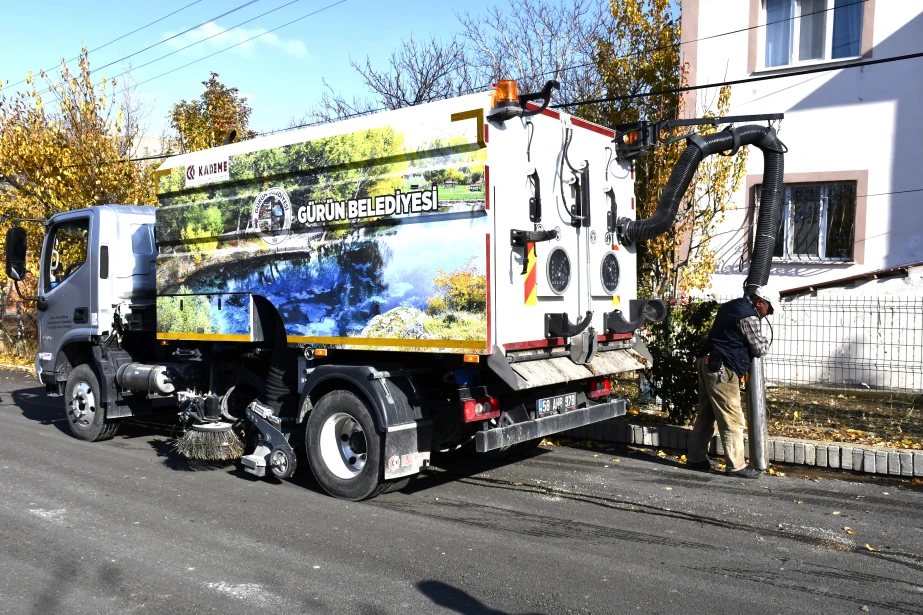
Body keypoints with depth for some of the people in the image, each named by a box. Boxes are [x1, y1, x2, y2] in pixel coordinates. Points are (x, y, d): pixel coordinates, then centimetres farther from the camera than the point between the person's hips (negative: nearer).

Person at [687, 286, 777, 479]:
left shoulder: (731, 306, 16)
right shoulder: (749, 317, -13)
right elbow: (759, 349, -7)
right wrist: (764, 339, 13)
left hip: (706, 362, 10)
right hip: (721, 369, -10)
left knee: (706, 414, 16)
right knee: (732, 419, -4)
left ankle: (696, 457, 23)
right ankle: (736, 466, 1)